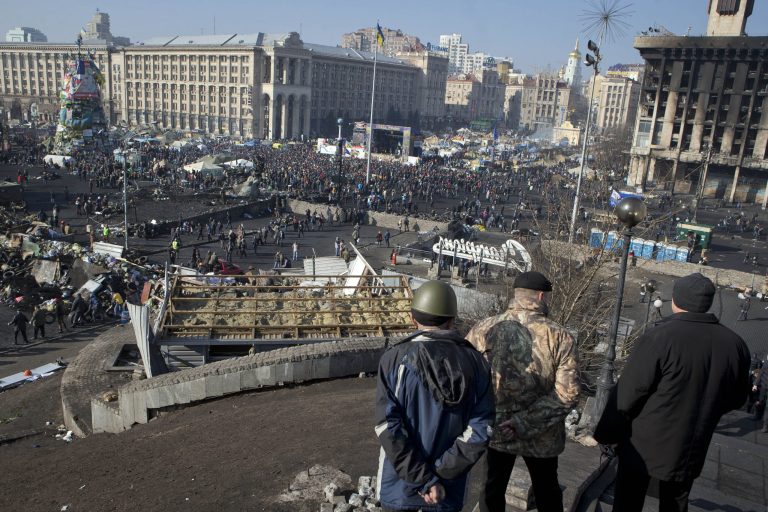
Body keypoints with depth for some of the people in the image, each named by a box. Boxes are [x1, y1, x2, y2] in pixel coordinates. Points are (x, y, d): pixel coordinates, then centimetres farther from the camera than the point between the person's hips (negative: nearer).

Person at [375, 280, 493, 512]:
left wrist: (424, 481, -14)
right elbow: (480, 428, -12)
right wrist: (440, 474, -11)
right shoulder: (475, 361, -6)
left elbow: (388, 428, -19)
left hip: (400, 487, -1)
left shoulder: (395, 358, -13)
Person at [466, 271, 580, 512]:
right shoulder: (559, 336, -16)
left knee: (492, 490, 22)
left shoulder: (483, 329, -15)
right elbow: (567, 393, -22)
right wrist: (525, 422, -20)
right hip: (541, 436, 0)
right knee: (547, 492, 25)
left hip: (492, 430, 1)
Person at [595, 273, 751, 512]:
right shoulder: (735, 344, -8)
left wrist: (607, 434, -7)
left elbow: (627, 394, -21)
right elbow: (736, 398, 7)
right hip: (691, 450, 5)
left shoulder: (659, 337, -24)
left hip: (643, 446, -4)